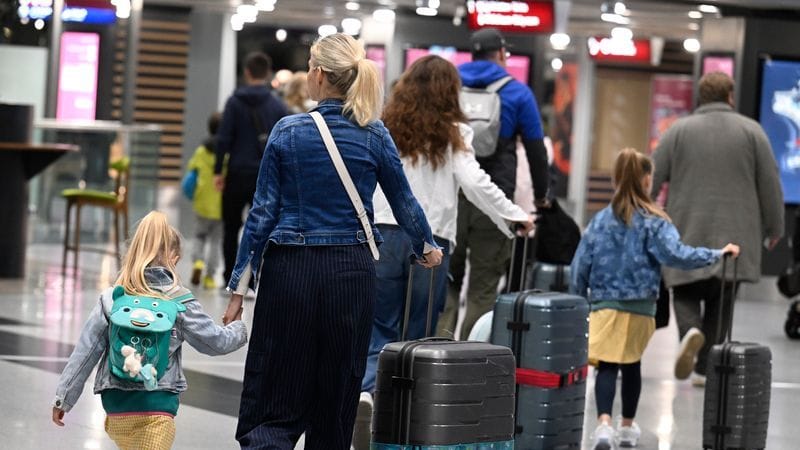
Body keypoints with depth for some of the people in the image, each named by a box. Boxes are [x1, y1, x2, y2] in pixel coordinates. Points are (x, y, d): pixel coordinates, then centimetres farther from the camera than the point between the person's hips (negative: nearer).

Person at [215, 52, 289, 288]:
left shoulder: (235, 102, -1)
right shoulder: (278, 106, 4)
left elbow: (224, 138, -7)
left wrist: (218, 171, -2)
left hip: (238, 173, -1)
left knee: (231, 228, 12)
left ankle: (231, 281, 11)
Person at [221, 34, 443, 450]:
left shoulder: (288, 131, -4)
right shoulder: (375, 136, 0)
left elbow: (263, 212, -4)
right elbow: (405, 203, 11)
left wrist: (239, 287, 0)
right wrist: (427, 248, 31)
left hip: (290, 271, -2)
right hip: (351, 273, 2)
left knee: (272, 402, 1)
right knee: (336, 402, 12)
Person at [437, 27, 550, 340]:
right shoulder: (517, 93, 3)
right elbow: (536, 150, 5)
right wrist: (541, 196, 18)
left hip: (448, 196, 3)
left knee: (446, 279, 10)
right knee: (483, 287, 2)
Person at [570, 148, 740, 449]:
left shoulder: (600, 220, 2)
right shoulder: (653, 222, -7)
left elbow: (579, 268, 3)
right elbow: (677, 255, -19)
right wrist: (718, 254, -11)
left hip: (604, 304, 0)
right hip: (640, 307, 0)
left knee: (607, 366, -6)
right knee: (632, 365, 16)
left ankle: (604, 423, -27)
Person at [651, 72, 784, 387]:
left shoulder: (679, 130, 2)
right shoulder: (751, 131, 2)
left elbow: (651, 180, 1)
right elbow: (770, 184, 2)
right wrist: (774, 228, 13)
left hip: (687, 233, 0)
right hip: (734, 236, 0)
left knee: (686, 293, 9)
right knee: (720, 302, 9)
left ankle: (690, 330, -22)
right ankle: (706, 367, 6)